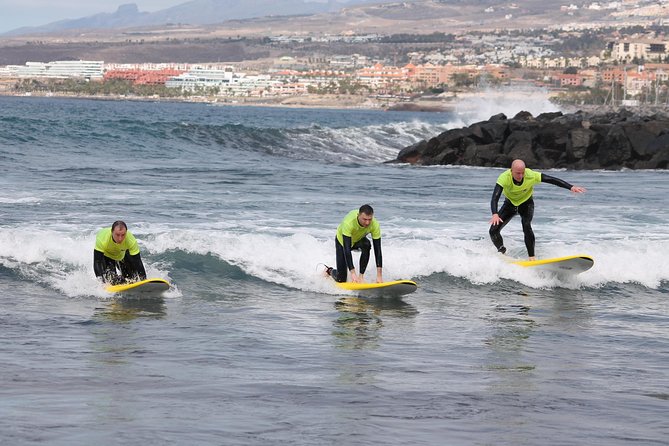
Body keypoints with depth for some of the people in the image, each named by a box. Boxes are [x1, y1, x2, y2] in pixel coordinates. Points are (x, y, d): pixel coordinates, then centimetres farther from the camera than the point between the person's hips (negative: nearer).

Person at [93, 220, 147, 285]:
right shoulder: (102, 239, -41)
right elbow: (97, 262, -40)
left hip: (122, 255, 2)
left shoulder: (131, 240, -36)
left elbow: (137, 263, -30)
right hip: (106, 255, -2)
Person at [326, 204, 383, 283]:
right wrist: (353, 273, -50)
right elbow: (346, 249, -43)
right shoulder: (348, 222, -42)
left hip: (359, 240, 2)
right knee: (341, 279, -5)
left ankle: (361, 276, -21)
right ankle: (329, 271, 30)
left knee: (366, 245, -35)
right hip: (342, 241, -2)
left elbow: (377, 249, -31)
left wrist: (379, 275, -37)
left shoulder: (375, 225, -32)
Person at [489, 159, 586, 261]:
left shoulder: (531, 175, -31)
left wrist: (571, 187, -39)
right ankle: (501, 252, 19)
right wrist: (495, 214, -59)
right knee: (494, 230, -9)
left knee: (526, 226, -29)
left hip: (526, 203, -1)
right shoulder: (504, 178, -33)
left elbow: (552, 180, -29)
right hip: (510, 203, 1)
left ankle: (532, 257, -20)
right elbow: (495, 198, -41)